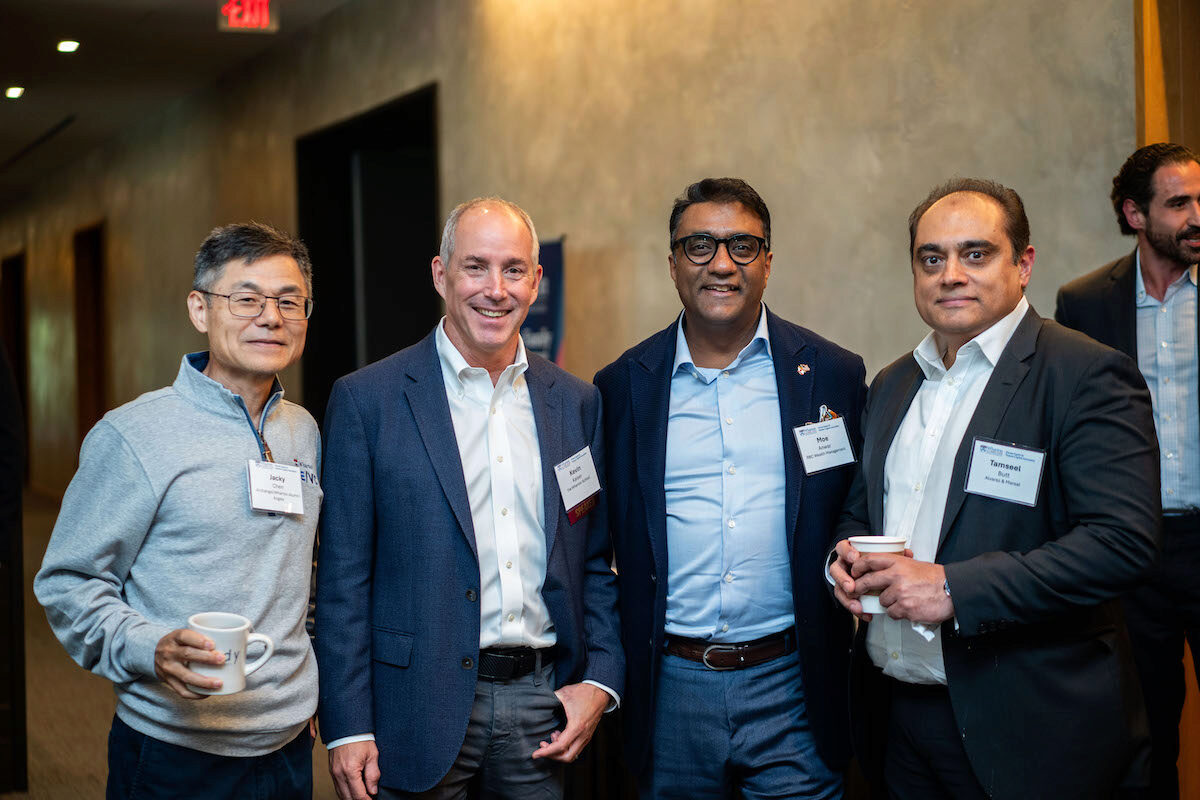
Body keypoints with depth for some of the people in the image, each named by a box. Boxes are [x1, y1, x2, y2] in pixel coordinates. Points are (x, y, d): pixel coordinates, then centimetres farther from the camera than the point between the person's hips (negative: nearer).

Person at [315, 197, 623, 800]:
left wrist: (601, 680, 1)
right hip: (421, 708, -3)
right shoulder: (366, 400, -4)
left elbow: (595, 562, 13)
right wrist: (346, 727, -9)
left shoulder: (575, 403, 8)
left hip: (541, 704, 4)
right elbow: (342, 578, -5)